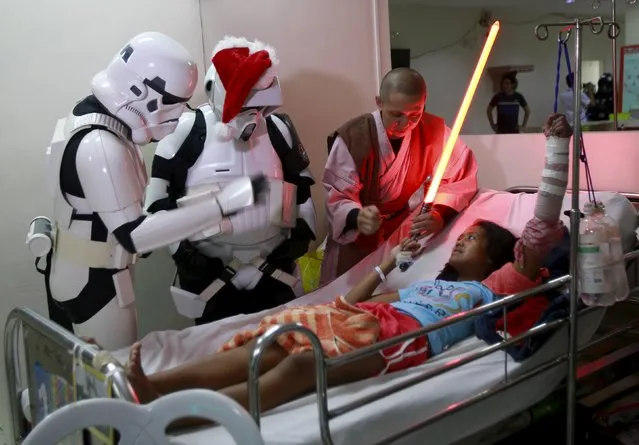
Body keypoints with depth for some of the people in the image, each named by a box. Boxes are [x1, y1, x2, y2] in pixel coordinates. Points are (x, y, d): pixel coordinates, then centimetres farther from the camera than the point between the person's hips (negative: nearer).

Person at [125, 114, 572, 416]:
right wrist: (389, 262, 49)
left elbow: (542, 231, 12)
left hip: (405, 334, -7)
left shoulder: (488, 288, 22)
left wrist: (557, 145, 11)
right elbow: (353, 300, 38)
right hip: (370, 318, 7)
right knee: (274, 340, -19)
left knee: (303, 363, -32)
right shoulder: (425, 285, 39)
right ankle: (153, 387, -31)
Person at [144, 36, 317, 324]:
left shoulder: (280, 129, 3)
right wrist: (183, 253, -9)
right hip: (210, 276, -3)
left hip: (275, 273, 4)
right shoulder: (187, 132, -9)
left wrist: (302, 234, 7)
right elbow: (159, 198, -6)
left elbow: (302, 186, 13)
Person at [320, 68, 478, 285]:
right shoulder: (351, 137, -19)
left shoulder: (434, 129, -11)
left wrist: (441, 214, -30)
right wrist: (356, 217, -42)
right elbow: (337, 197, -18)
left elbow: (462, 175, -10)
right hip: (357, 242, -2)